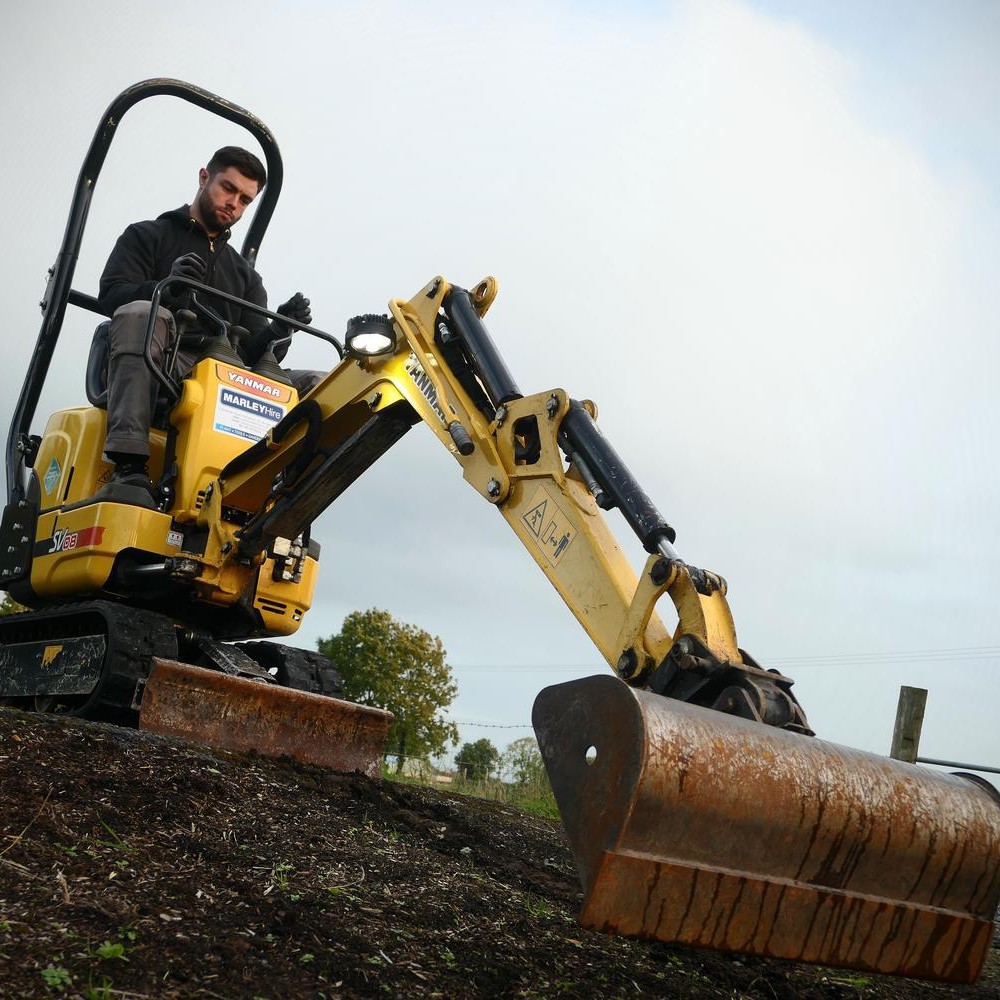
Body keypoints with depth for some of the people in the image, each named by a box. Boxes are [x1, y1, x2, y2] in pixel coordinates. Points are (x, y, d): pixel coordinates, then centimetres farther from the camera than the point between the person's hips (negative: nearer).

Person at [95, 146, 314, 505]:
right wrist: (166, 289, -21)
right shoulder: (147, 236, 17)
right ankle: (129, 469, -43)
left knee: (313, 386, -12)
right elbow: (110, 296, -1)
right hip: (153, 375, -4)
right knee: (140, 313, -35)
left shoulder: (246, 276, 28)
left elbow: (249, 352, 16)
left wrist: (277, 332, -7)